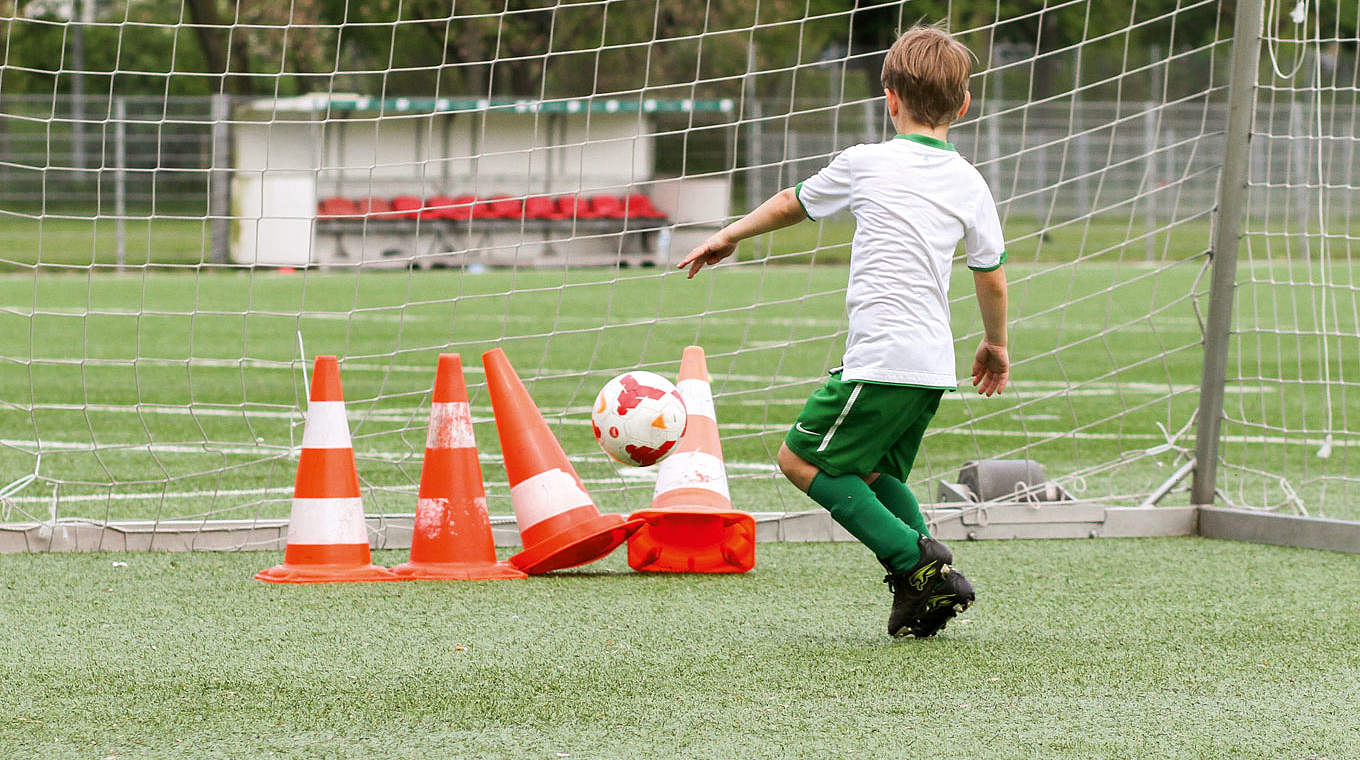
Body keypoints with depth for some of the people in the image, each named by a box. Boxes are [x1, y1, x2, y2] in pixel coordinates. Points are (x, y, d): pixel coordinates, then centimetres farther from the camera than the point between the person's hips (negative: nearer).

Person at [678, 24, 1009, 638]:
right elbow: (992, 277, 16)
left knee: (801, 459, 2)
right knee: (874, 473, 21)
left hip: (880, 357, -7)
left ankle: (917, 562, -7)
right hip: (934, 364, 7)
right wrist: (995, 345, 35)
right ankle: (928, 588, 6)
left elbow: (792, 204, 17)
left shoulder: (865, 163, 0)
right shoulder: (970, 184, 10)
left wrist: (727, 237, 34)